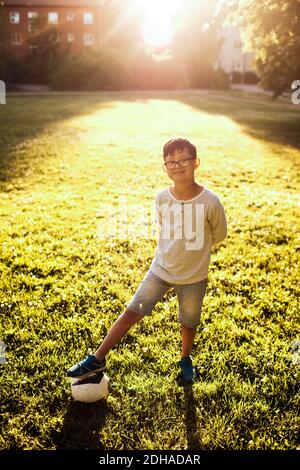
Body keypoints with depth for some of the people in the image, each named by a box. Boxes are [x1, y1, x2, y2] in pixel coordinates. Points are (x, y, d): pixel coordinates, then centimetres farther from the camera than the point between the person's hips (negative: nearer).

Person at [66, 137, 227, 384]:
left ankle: (186, 359, 46)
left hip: (194, 276, -1)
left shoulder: (211, 202, -21)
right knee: (132, 312, 1)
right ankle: (97, 359, 12)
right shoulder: (162, 198, -10)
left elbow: (219, 234, -2)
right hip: (160, 269, 2)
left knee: (189, 322, 16)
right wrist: (178, 250, 7)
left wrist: (194, 250, 5)